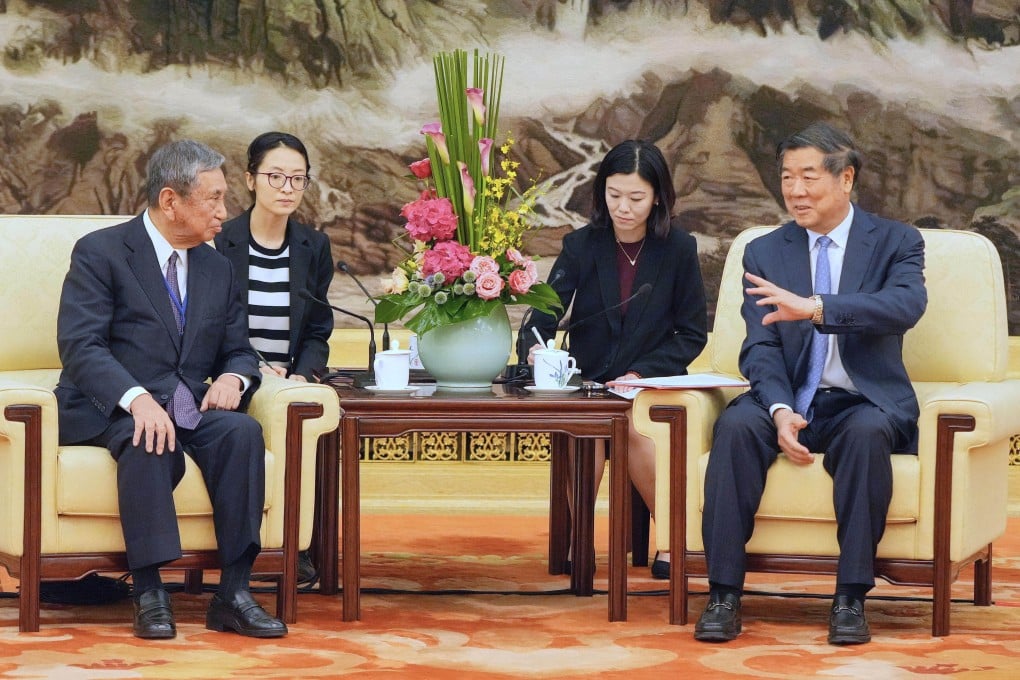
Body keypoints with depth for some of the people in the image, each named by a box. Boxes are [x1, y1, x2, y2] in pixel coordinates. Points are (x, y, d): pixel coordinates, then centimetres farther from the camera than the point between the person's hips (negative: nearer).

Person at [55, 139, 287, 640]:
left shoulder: (216, 268, 17)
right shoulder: (100, 252, -3)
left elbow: (239, 350, 20)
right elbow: (80, 344, -15)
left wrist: (234, 377, -7)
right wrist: (135, 398, -32)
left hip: (188, 408, 5)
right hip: (109, 410, -5)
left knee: (243, 431, -27)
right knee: (151, 442, -38)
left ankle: (233, 594, -28)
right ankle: (149, 594, -35)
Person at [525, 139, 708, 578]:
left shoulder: (679, 249, 0)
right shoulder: (582, 246, 1)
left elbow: (693, 335, 2)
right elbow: (542, 319, -6)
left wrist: (642, 373, -12)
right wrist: (535, 349, -30)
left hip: (651, 387, -1)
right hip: (587, 384, 1)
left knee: (625, 424, -32)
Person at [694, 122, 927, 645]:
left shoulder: (896, 243, 3)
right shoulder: (764, 254, 11)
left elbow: (906, 305, -19)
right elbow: (760, 348, 1)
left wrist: (814, 308, -34)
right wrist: (781, 411, -21)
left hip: (862, 402, -2)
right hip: (790, 400, 2)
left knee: (867, 432, -36)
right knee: (736, 425, -30)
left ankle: (851, 598, -29)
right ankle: (723, 595, -28)